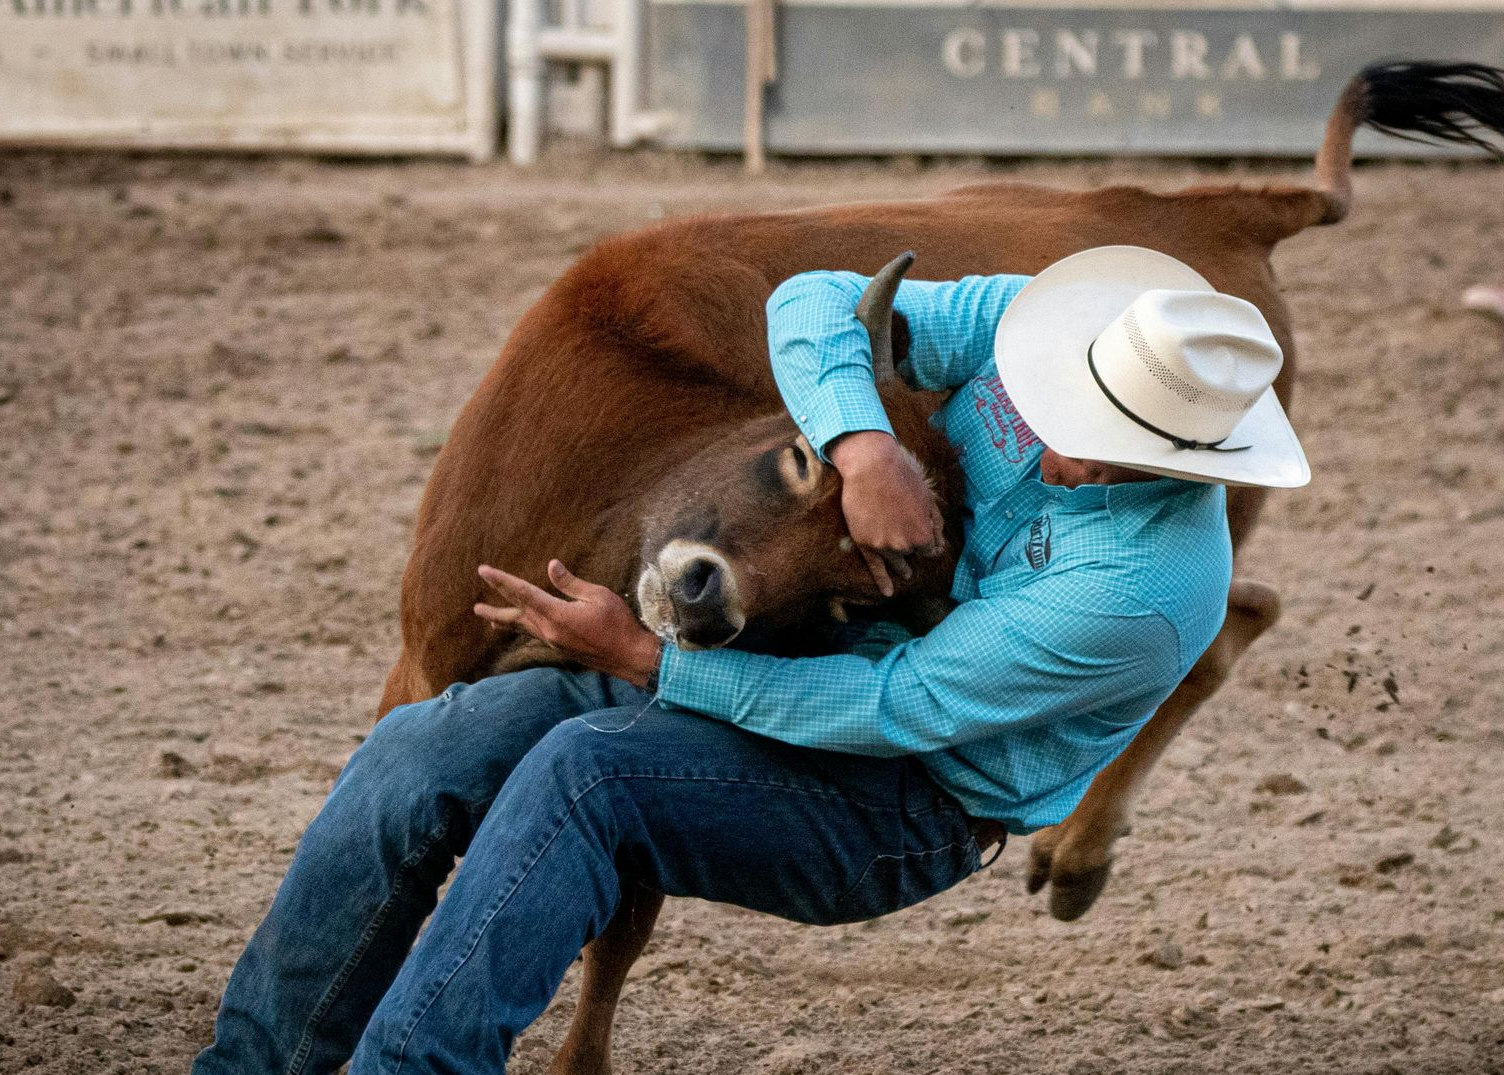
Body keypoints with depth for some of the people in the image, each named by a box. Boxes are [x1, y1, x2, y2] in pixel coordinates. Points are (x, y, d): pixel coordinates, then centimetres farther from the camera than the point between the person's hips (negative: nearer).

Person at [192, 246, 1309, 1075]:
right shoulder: (1030, 327, -8)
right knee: (423, 752, -11)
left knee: (580, 770, -33)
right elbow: (816, 305, -8)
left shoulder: (1142, 586, -27)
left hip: (903, 808, -7)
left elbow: (895, 708, -24)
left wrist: (643, 658, -21)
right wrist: (865, 445, -30)